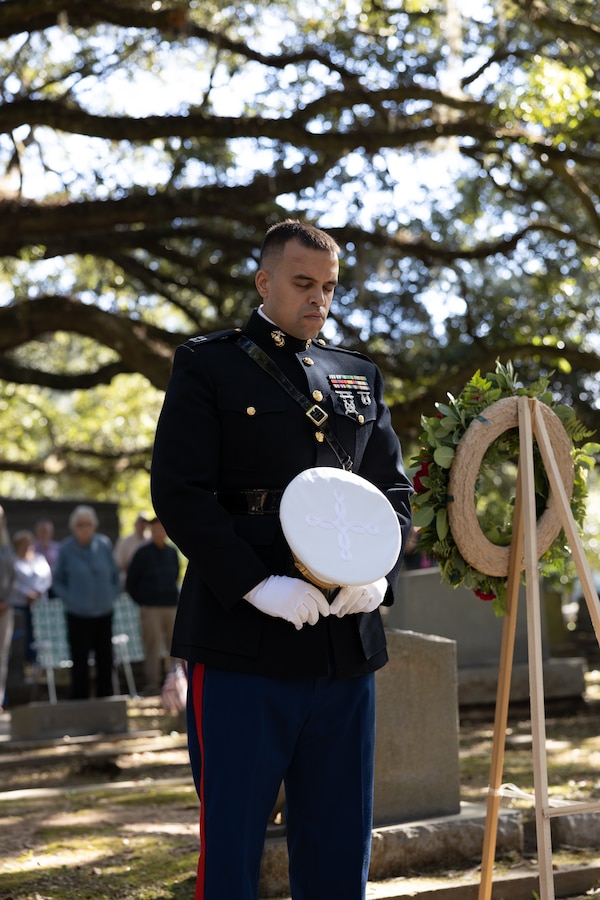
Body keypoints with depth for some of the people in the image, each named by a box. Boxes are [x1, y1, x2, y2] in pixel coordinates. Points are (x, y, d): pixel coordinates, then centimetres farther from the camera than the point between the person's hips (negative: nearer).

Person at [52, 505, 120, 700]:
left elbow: (115, 574, 12)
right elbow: (57, 581, 4)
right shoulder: (65, 549, -5)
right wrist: (70, 600, -8)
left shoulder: (104, 545, 1)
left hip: (104, 613, 2)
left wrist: (111, 595, 1)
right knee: (80, 661, -1)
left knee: (105, 660, 8)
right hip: (78, 615, -2)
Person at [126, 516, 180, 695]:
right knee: (152, 647, -7)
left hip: (171, 606, 4)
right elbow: (130, 582, 3)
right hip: (150, 608, -4)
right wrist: (141, 601, 2)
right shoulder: (142, 553, -1)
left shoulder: (172, 552, 11)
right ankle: (152, 683, -4)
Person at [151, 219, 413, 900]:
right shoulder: (207, 365, 3)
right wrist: (259, 586, -17)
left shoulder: (360, 377, 18)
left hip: (346, 641, 5)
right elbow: (178, 491, -6)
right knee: (230, 844, 0)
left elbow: (394, 489, 18)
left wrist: (378, 571, -4)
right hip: (240, 642, -5)